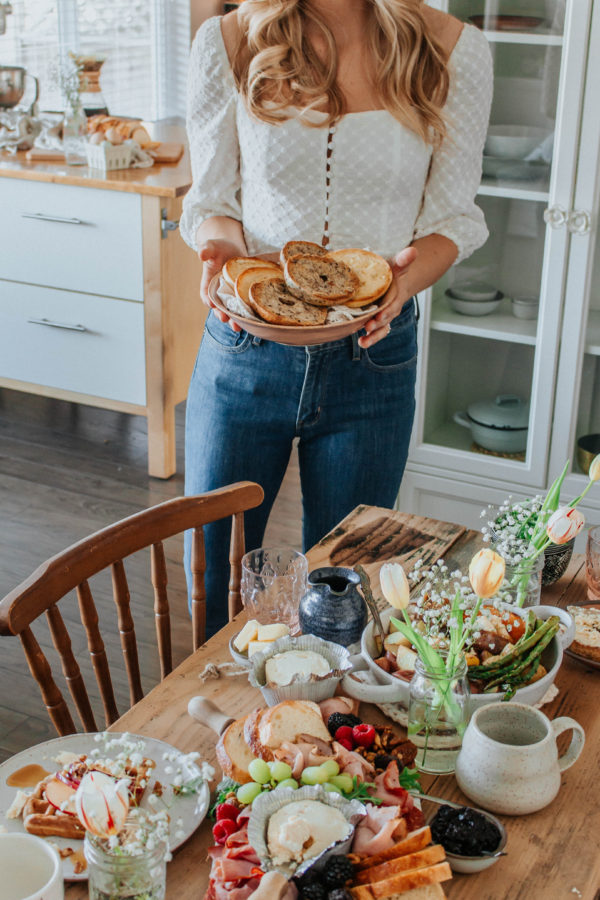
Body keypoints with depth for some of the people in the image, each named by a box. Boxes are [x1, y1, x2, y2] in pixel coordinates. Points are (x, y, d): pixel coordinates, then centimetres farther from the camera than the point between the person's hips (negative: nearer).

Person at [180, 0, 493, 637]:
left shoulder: (452, 52, -5)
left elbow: (453, 215, 2)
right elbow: (211, 200, 4)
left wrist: (410, 275, -20)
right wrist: (222, 249, -19)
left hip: (373, 359, 0)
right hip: (245, 349, 1)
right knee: (213, 581, 14)